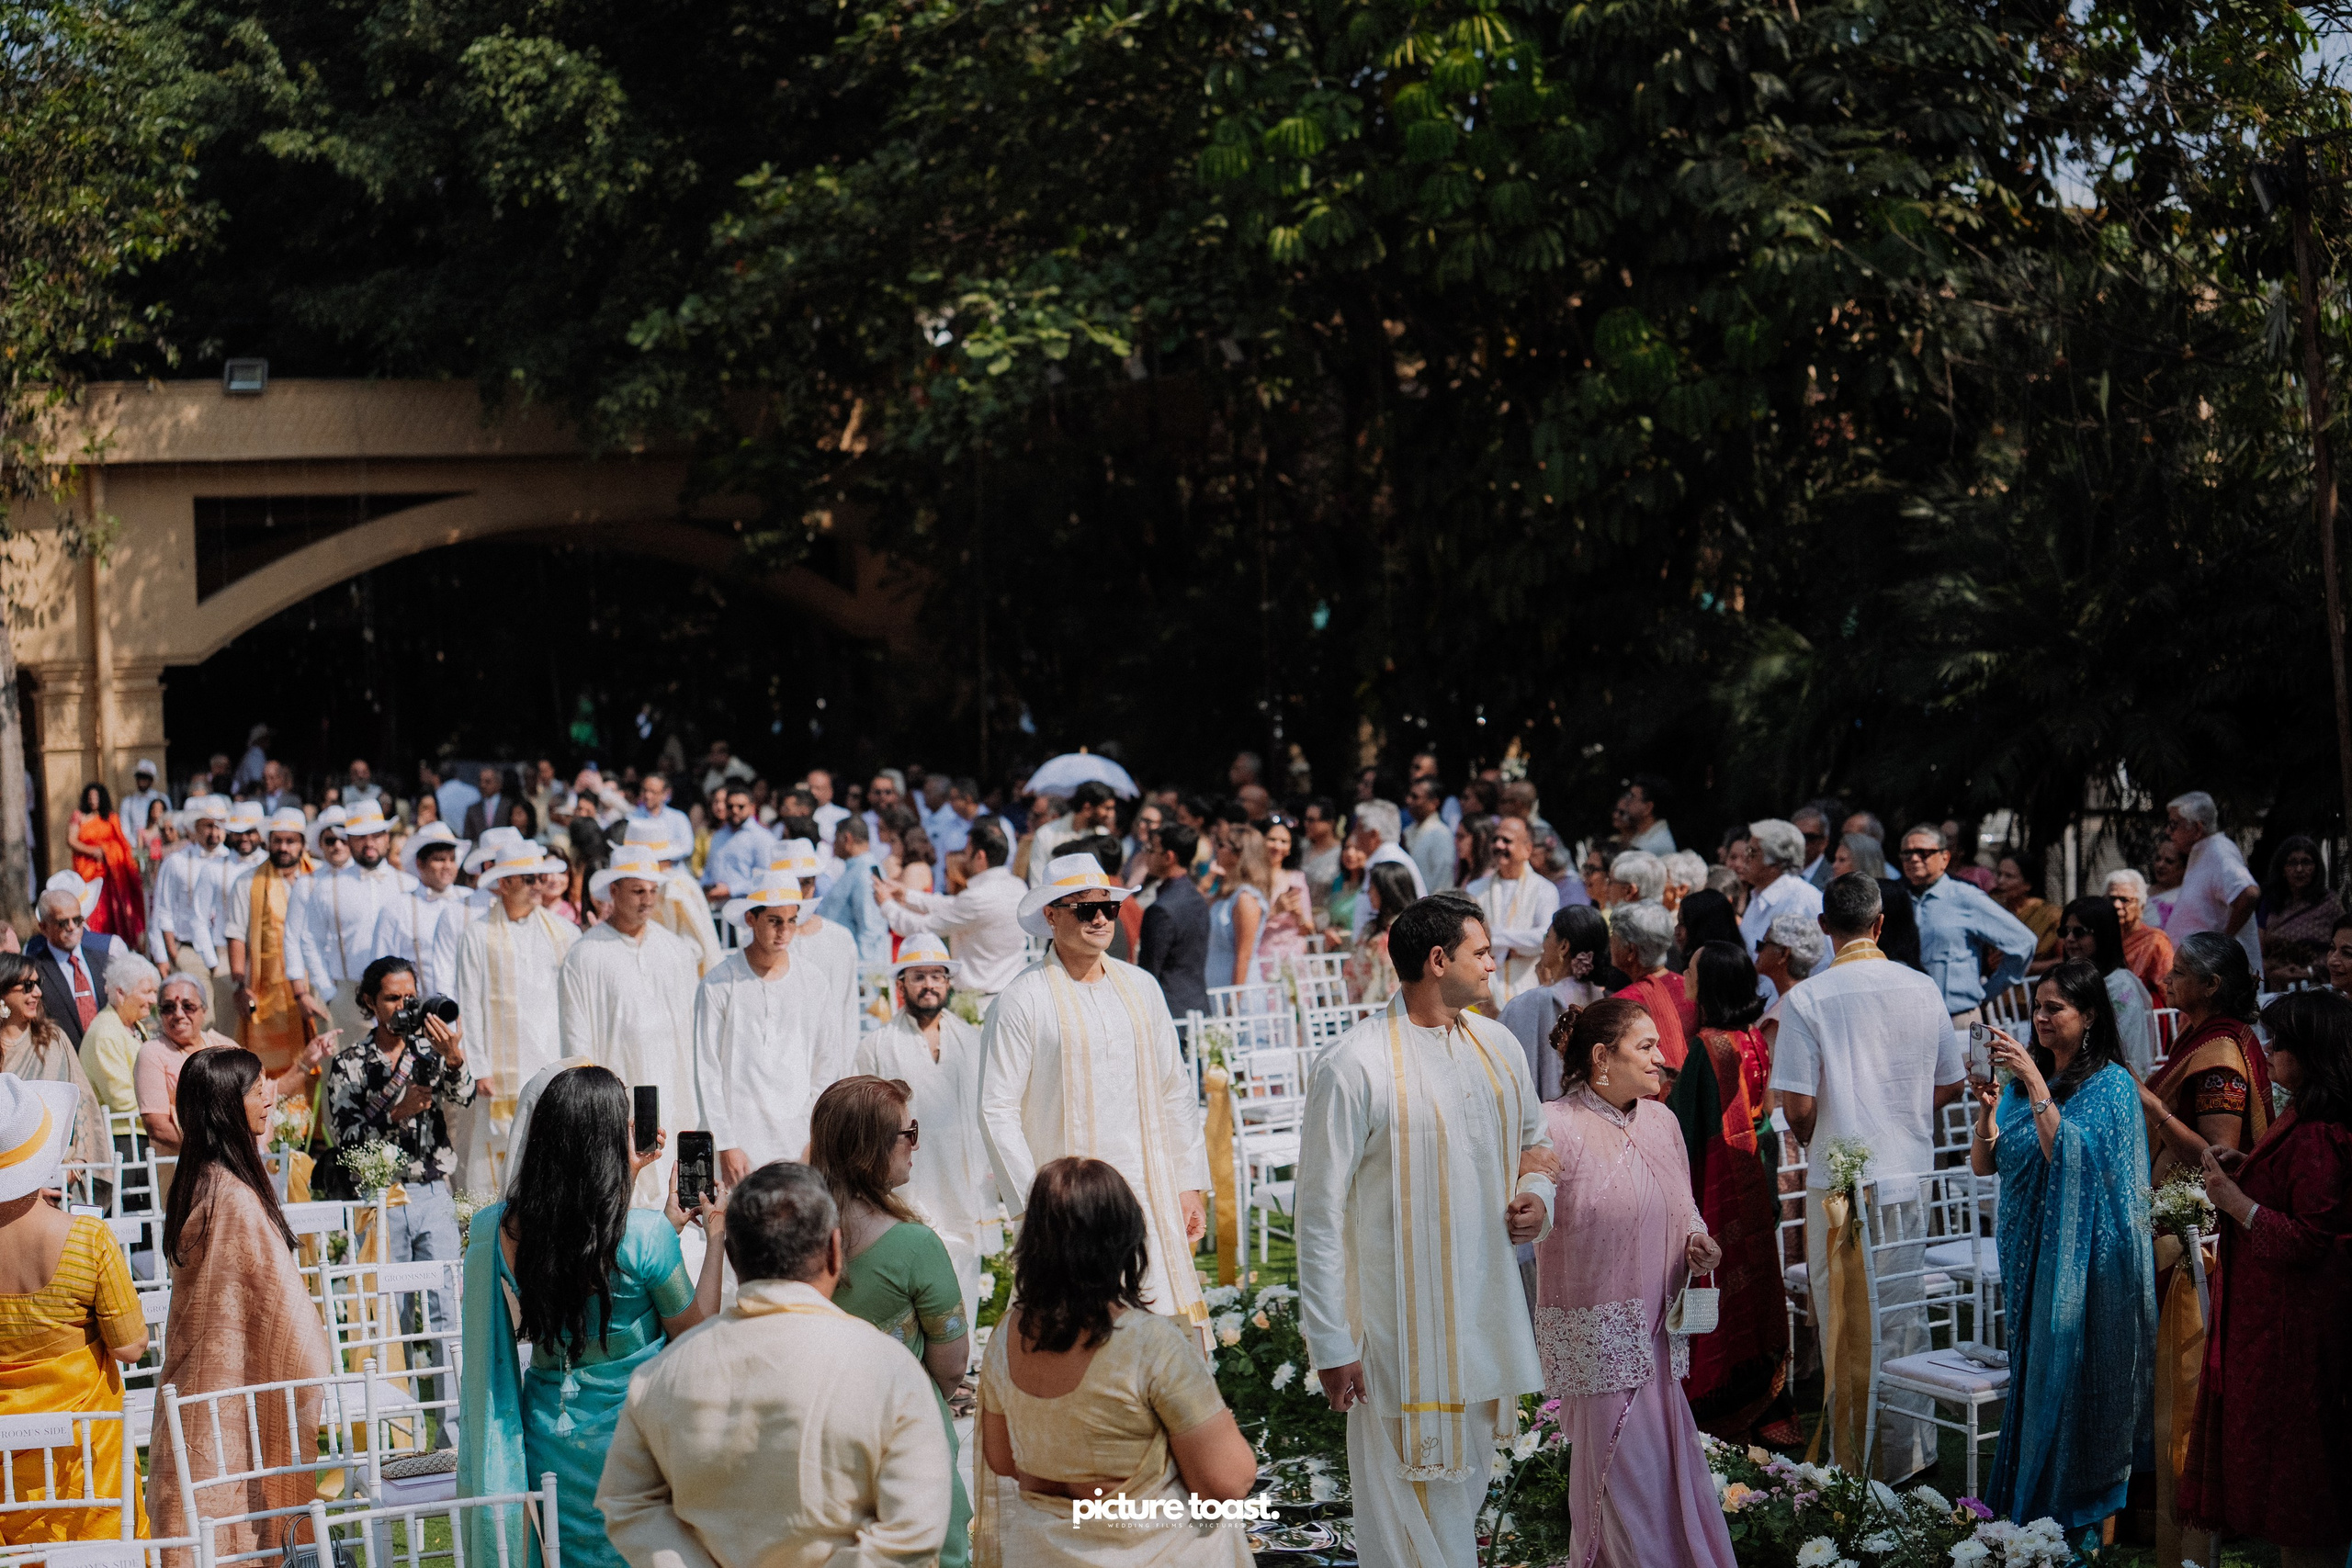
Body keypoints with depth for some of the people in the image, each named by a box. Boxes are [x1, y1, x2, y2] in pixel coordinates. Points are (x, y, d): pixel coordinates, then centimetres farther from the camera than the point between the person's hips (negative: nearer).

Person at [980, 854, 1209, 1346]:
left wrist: (1190, 1184, 10)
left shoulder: (1139, 987, 11)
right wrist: (1033, 1207, -10)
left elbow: (1175, 1091, 15)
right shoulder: (1023, 1001, -5)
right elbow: (997, 1112, -6)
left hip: (1151, 1198, 4)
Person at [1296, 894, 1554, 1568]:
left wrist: (1538, 1195, 0)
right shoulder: (1354, 1066, -16)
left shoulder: (1497, 1045, 6)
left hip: (1488, 1309, 7)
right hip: (1401, 1328, -7)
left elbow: (1534, 1139, 23)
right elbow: (1320, 1214, -13)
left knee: (1465, 1492, 18)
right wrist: (1331, 1344, -13)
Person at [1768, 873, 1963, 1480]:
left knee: (1846, 1325, 5)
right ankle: (1911, 1453, 23)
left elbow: (1798, 1106, -13)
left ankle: (1855, 1465, 10)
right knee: (1906, 1317, 15)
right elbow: (1949, 1086, 7)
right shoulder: (1923, 990, -1)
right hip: (1912, 1176, 4)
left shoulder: (1807, 999, -12)